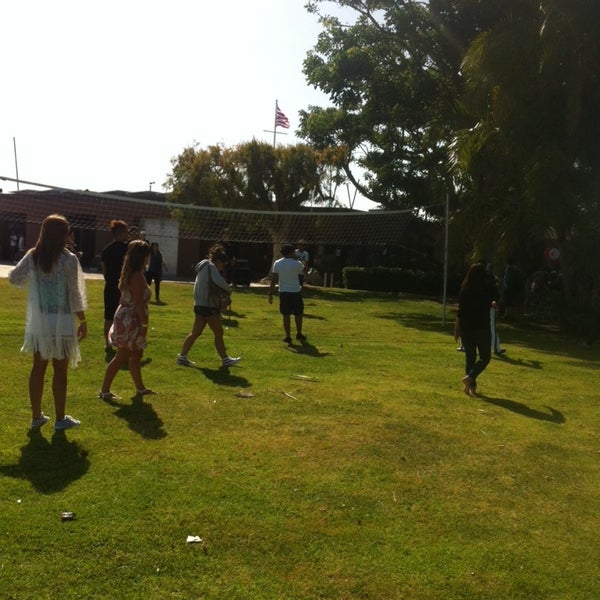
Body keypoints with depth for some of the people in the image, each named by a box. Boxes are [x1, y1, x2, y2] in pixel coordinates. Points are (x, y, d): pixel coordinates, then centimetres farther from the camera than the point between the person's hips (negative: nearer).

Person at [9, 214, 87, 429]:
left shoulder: (32, 256, 0)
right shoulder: (68, 259, -13)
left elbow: (13, 278, 7)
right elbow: (74, 294, -12)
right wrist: (83, 320, -2)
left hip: (39, 321, 5)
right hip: (61, 322, -5)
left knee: (38, 367, 13)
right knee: (60, 370, 5)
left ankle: (36, 416, 22)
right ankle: (60, 418, 14)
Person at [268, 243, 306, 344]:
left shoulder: (277, 263, -2)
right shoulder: (296, 263, -8)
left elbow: (273, 280, -4)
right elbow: (304, 271, 13)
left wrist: (270, 294, 0)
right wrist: (296, 259, 9)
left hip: (283, 292, 2)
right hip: (295, 292, -2)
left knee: (286, 315, 7)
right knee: (298, 314, 15)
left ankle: (288, 336, 7)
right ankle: (299, 334, 26)